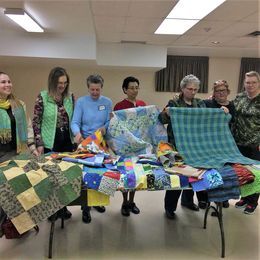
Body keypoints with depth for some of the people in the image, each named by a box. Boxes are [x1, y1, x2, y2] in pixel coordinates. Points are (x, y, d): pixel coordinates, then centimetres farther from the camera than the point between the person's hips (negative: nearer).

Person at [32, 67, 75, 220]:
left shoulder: (71, 97, 3)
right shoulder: (43, 97, -7)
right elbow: (36, 122, -6)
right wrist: (39, 143, -10)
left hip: (67, 141, 4)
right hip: (50, 143, -3)